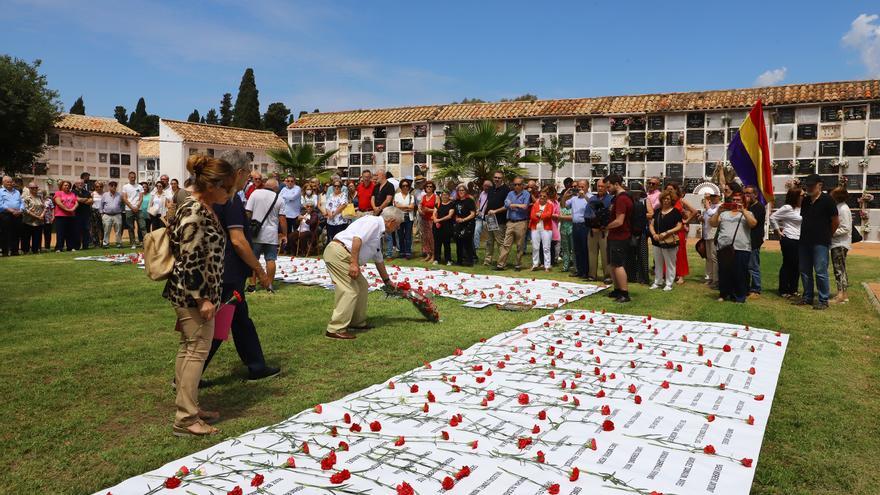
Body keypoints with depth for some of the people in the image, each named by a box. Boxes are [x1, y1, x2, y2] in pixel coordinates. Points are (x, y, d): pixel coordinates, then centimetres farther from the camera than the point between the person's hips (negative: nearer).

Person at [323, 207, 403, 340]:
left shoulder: (379, 234, 22)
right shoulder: (373, 221, -8)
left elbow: (378, 260, 32)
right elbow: (357, 239, -24)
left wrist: (387, 281, 39)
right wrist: (354, 263, -27)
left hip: (342, 255, 10)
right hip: (338, 252, -10)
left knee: (362, 286, 16)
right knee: (350, 291, -11)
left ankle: (357, 322, 26)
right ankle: (335, 329, -9)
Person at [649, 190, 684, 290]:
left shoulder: (675, 212, -3)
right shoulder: (657, 211, 12)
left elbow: (679, 226, -9)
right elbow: (651, 225, 11)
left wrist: (666, 233, -18)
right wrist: (654, 234, -8)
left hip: (669, 242, -5)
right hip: (657, 241, 5)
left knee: (670, 263, 2)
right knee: (658, 263, 14)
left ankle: (669, 283, 10)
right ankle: (657, 282, 25)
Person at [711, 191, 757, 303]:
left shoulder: (746, 213, 12)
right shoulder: (724, 213, 19)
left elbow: (753, 224, -8)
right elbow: (712, 224, 8)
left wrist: (743, 211, -14)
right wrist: (718, 212, -5)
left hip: (741, 248, -2)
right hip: (723, 248, 3)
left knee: (740, 274, -1)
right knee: (724, 273, 6)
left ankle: (739, 296, 8)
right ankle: (724, 294, 18)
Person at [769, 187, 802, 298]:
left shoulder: (801, 208, 10)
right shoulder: (787, 208, -11)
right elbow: (773, 217, -8)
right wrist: (778, 231, -5)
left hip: (799, 240, 7)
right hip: (789, 240, -7)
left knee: (797, 266, 10)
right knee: (787, 265, 0)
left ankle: (793, 289, 20)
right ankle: (783, 291, 8)